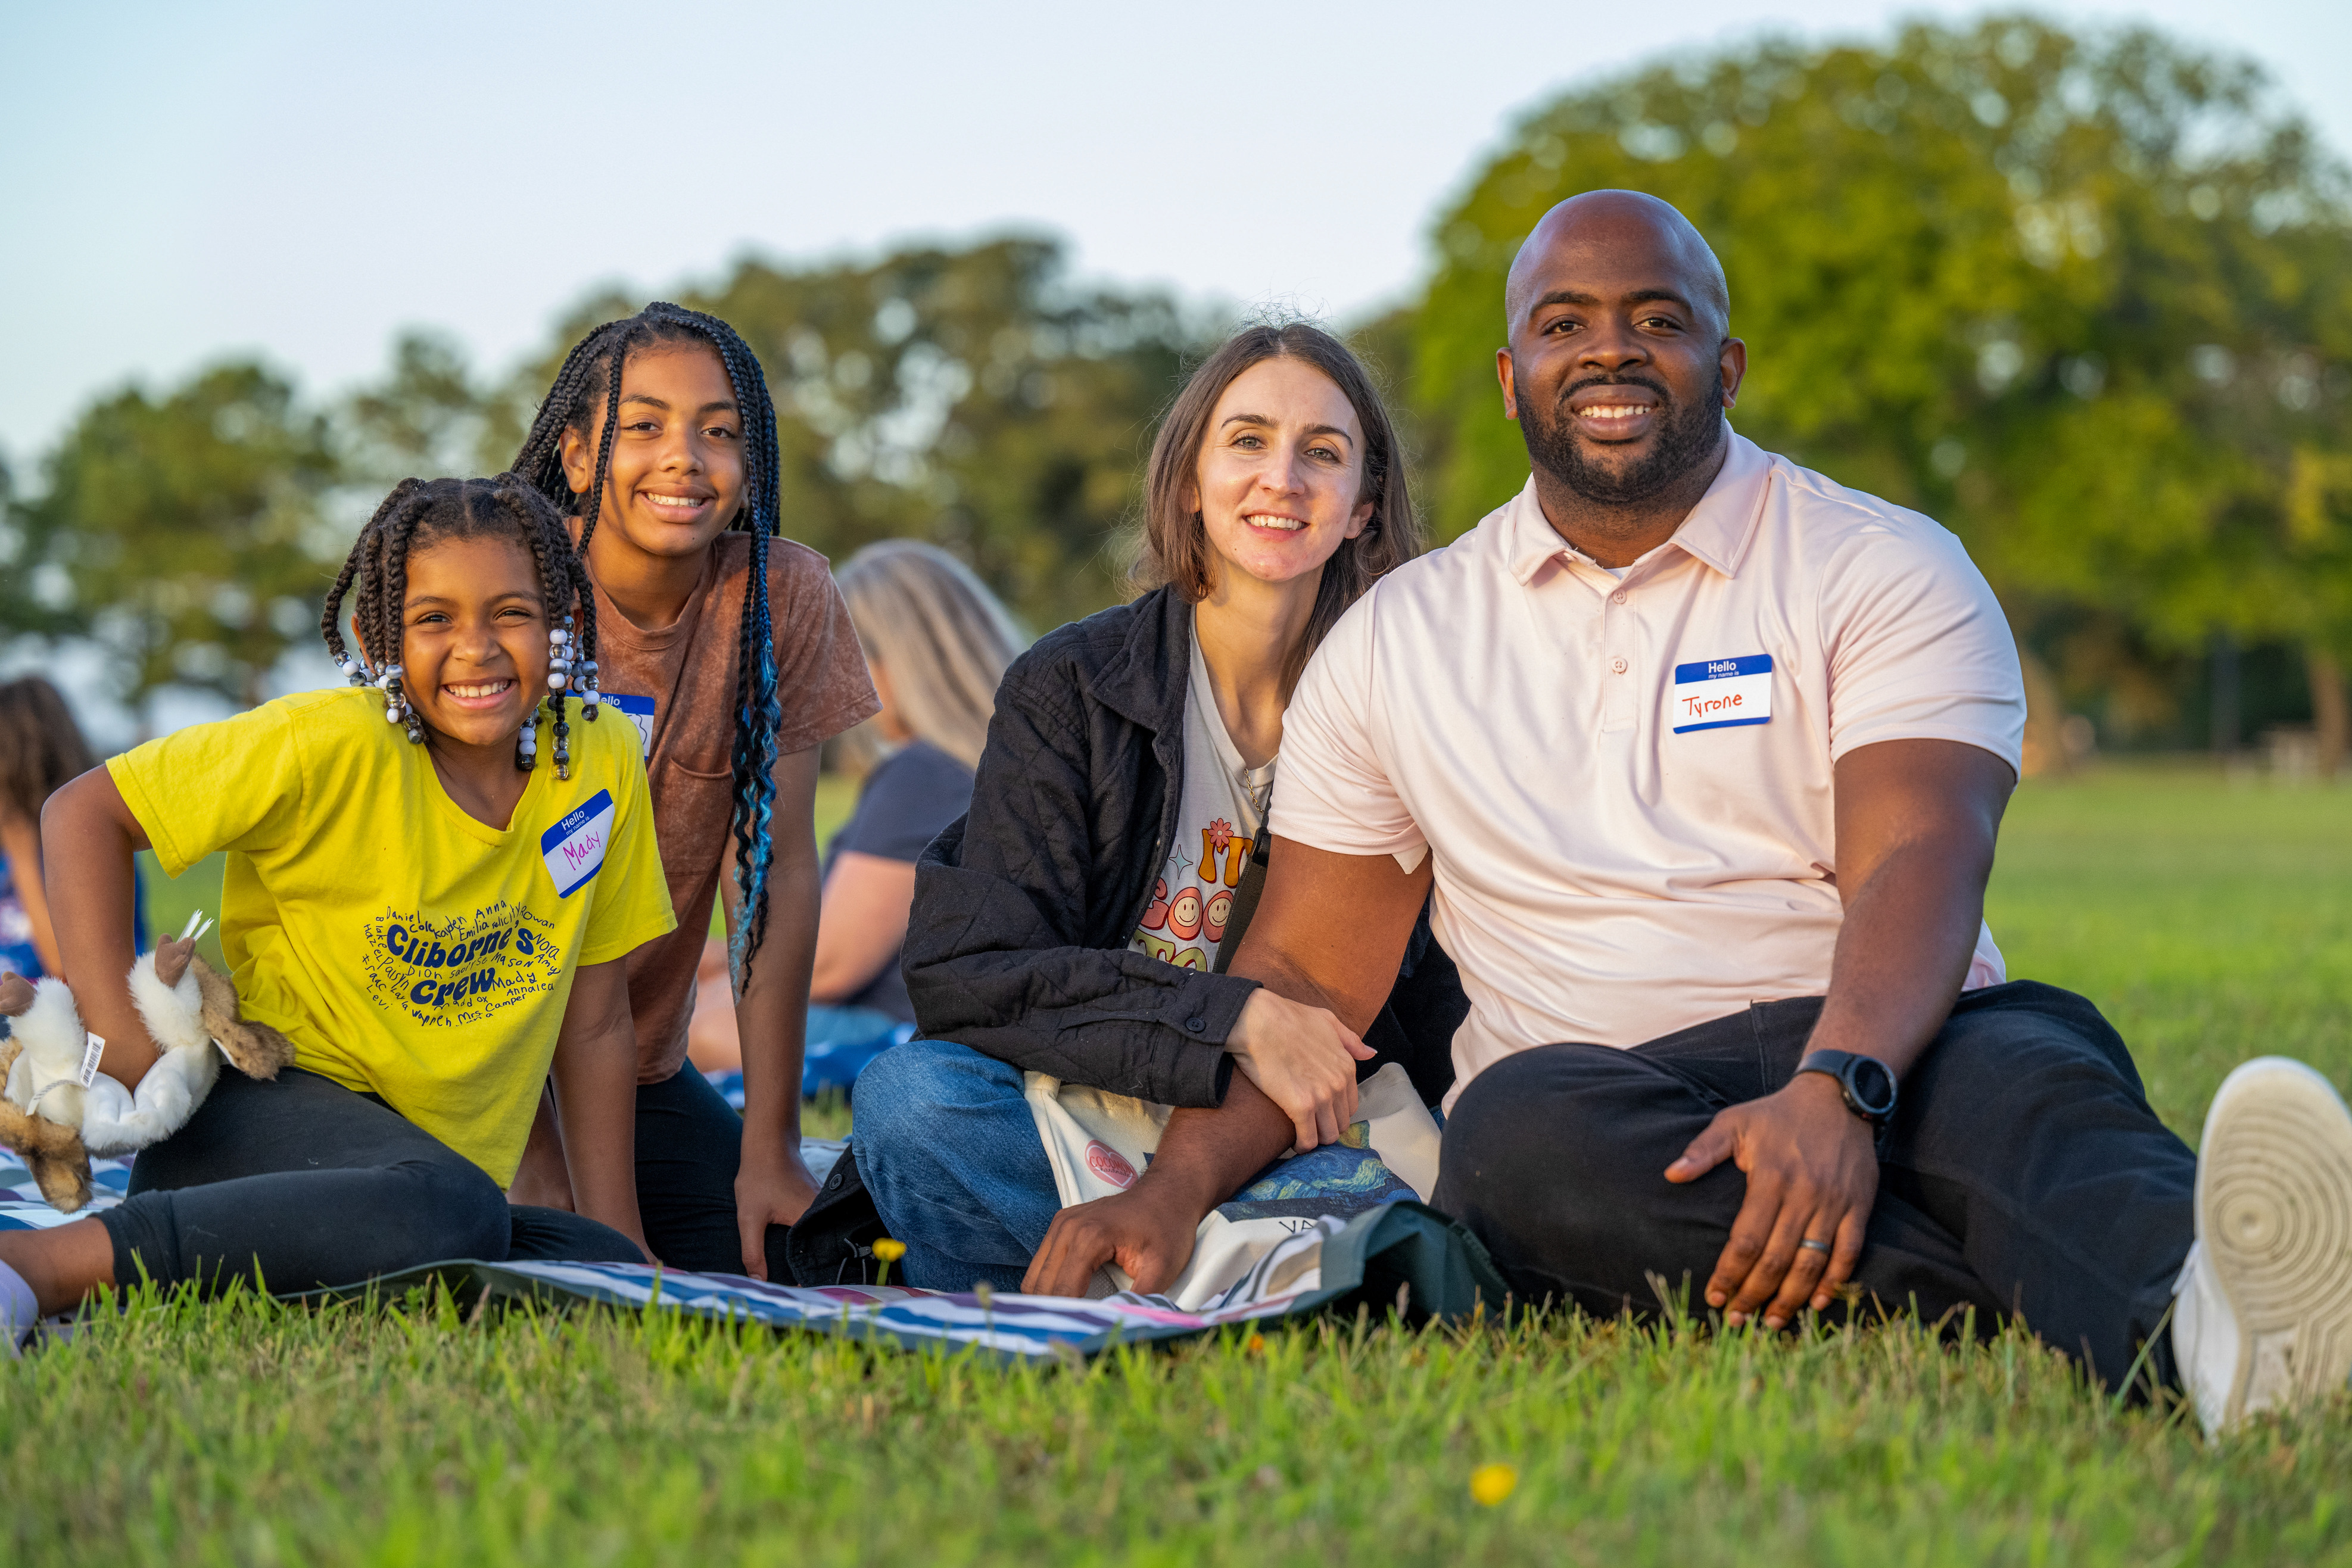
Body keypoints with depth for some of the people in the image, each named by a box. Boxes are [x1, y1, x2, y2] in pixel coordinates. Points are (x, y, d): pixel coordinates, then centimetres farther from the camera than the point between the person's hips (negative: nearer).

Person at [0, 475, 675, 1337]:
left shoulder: (601, 759, 2)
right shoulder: (333, 746, -13)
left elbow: (593, 1022, 10)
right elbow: (84, 813, -9)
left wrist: (620, 1244, 9)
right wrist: (119, 1033, -17)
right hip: (263, 1114, -7)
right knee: (448, 1210, -36)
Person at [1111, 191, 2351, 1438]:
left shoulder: (1885, 569, 5)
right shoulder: (1397, 635, 15)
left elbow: (1916, 870, -11)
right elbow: (1307, 973, 16)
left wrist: (1836, 1091, -32)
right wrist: (1175, 1192, -3)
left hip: (1880, 1059, -1)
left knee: (2032, 1067, -34)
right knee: (1518, 1128, -34)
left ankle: (2204, 1309, -67)